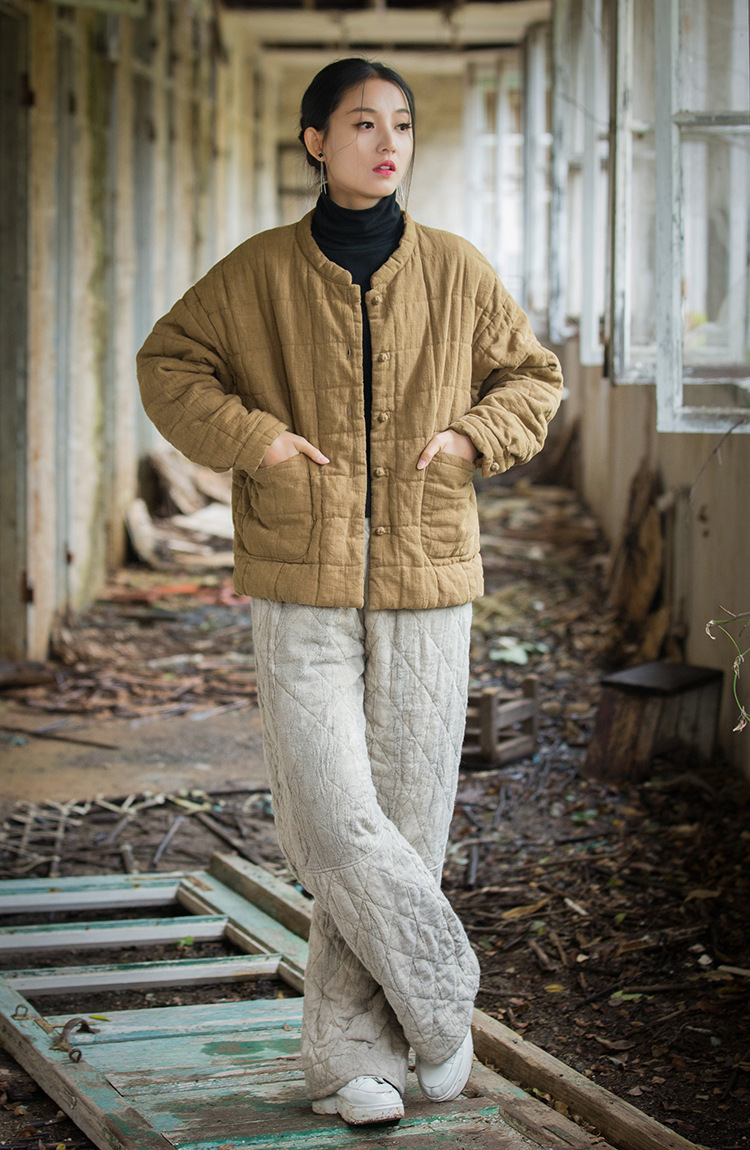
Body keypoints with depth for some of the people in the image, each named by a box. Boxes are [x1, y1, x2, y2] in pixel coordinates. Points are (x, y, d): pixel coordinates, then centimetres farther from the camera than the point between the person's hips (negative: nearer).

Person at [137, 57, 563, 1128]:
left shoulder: (456, 270, 5)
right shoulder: (259, 272, 2)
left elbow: (534, 376, 16)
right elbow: (168, 363, 10)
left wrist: (473, 437, -3)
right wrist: (250, 438, -5)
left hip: (427, 588, 1)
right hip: (303, 587, -1)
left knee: (405, 819, 3)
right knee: (331, 820, -10)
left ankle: (351, 1053, 15)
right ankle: (441, 1003, 10)